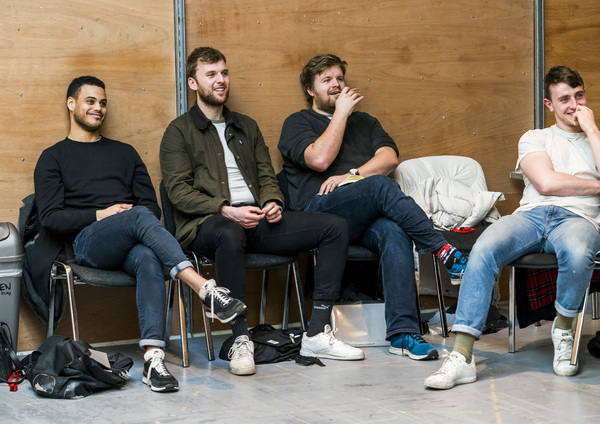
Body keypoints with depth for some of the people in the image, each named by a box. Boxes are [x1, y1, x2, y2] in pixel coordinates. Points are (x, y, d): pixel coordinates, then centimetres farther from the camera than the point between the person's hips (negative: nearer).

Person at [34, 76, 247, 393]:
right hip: (88, 242, -3)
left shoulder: (124, 153, 28)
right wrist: (100, 215, -7)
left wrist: (132, 221, -3)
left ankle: (153, 357, -51)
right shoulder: (53, 158, 17)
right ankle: (206, 289, -49)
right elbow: (50, 218, 4)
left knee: (148, 259, -37)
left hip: (130, 244, 3)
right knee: (140, 217, -36)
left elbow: (152, 205, 20)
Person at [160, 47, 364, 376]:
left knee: (335, 226, -12)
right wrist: (227, 210, -18)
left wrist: (272, 202, -2)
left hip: (257, 219, 6)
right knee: (230, 236, -44)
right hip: (208, 223, -6)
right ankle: (241, 340, -34)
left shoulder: (247, 127, 27)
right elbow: (178, 191, -4)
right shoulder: (179, 132, 8)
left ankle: (317, 334, -17)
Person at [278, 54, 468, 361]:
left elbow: (389, 158, 11)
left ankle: (402, 333, -42)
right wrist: (341, 112, 3)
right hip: (321, 212, -3)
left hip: (367, 218, 4)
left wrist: (352, 175, -7)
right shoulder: (298, 123, 18)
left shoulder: (363, 122, 31)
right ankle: (445, 252, -34)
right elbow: (320, 159, -5)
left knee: (394, 232, -34)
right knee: (381, 186, -34)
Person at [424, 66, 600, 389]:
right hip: (531, 214, 1)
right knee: (483, 251, -32)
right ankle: (462, 356, -37)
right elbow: (546, 182, 4)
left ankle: (563, 327, -9)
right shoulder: (534, 138, 23)